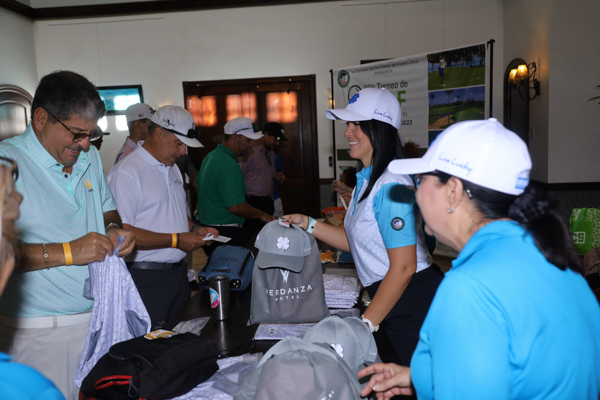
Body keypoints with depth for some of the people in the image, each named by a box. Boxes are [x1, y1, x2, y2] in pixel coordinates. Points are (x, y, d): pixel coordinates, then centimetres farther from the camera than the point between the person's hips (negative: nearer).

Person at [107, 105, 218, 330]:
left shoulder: (173, 169, 14)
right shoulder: (126, 172, -15)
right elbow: (122, 232, -23)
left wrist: (195, 229, 5)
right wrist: (175, 240, -20)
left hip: (178, 271, 8)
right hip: (147, 278, -8)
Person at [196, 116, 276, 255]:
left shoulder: (211, 156, 12)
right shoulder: (229, 165, -21)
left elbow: (197, 184, 28)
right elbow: (235, 206, -26)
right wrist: (262, 215, -13)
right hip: (227, 233, -10)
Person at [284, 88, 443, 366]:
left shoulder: (390, 186, -22)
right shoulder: (366, 180, 9)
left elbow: (404, 267, -23)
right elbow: (356, 242, 13)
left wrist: (366, 323, -17)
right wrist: (308, 224, 9)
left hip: (413, 299, -9)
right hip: (392, 299, 10)